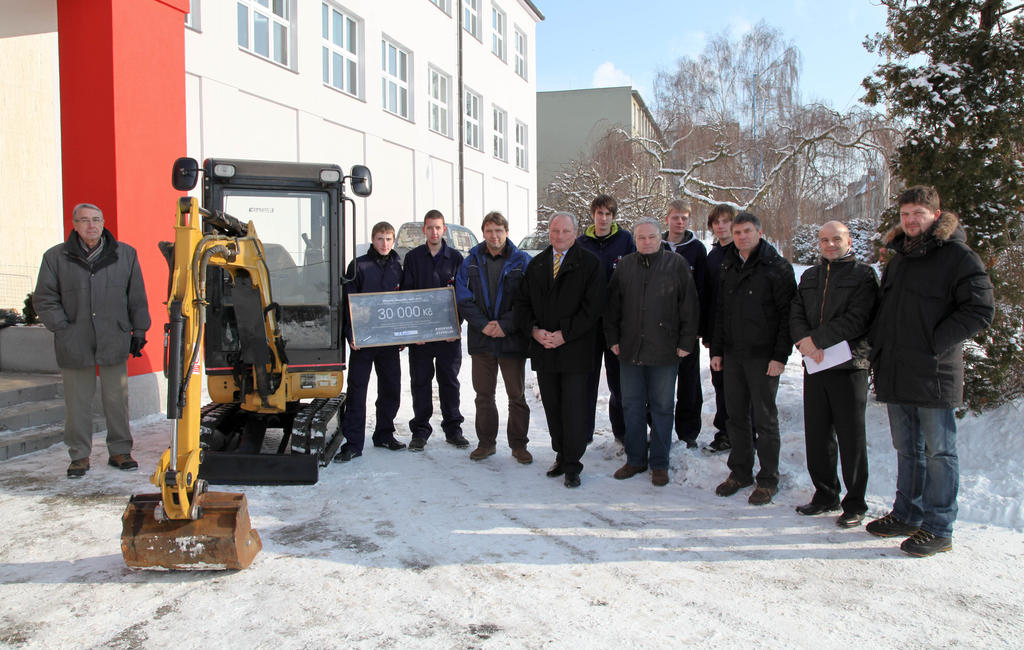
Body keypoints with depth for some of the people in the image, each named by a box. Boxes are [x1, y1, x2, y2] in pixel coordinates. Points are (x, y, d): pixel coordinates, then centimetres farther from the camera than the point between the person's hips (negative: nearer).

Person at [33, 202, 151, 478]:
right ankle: (79, 456, 17)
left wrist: (138, 331, 7)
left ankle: (119, 451, 19)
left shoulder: (125, 255, 7)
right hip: (74, 344, 0)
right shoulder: (56, 257, 4)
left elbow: (137, 298, 10)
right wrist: (62, 327, -3)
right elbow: (43, 299, 7)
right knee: (78, 402, 5)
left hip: (114, 342, 1)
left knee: (117, 399, 6)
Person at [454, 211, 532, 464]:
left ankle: (518, 444, 17)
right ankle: (486, 442, 23)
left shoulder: (522, 261, -2)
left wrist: (506, 325, -15)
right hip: (481, 339, 2)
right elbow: (463, 299, 0)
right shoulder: (471, 262, 5)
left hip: (512, 339, -2)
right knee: (483, 394, 11)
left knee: (517, 395, 5)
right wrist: (482, 324, -12)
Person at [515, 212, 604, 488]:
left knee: (574, 408, -3)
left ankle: (572, 465, 7)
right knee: (552, 406, 10)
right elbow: (522, 302, 12)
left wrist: (564, 334, -14)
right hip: (543, 348, 5)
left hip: (574, 349, -5)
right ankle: (561, 455, 24)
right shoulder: (536, 264, 13)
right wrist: (534, 330, -6)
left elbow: (593, 305, -10)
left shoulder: (589, 263, -2)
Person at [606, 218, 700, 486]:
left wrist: (686, 342, -5)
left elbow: (690, 306, -1)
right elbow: (612, 306, 12)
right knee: (632, 406, 9)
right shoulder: (625, 266, 8)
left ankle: (659, 464, 17)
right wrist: (613, 339, 7)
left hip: (664, 351, -3)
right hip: (630, 350, 3)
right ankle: (635, 459, 22)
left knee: (662, 407, 5)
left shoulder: (677, 265, 0)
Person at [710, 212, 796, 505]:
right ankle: (740, 472, 24)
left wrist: (780, 355, -15)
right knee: (736, 415, 11)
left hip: (763, 356, -5)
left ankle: (768, 479, 14)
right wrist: (716, 350, 11)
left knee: (765, 418, 2)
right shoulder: (729, 267, 12)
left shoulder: (778, 268, -6)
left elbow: (787, 314, -10)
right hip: (733, 354, 6)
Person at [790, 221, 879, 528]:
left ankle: (855, 503, 12)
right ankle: (825, 494, 25)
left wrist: (816, 339, -18)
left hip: (849, 366, -5)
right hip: (814, 366, 6)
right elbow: (796, 314, 8)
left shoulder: (863, 275, -1)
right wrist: (804, 339, -12)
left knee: (851, 438, 1)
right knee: (817, 434, 11)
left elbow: (856, 319, -14)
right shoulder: (809, 276, 17)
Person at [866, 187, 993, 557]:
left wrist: (935, 343, -16)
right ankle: (907, 515, 29)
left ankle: (938, 529, 12)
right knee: (907, 450, 17)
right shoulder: (897, 256, 15)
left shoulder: (958, 257, -7)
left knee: (939, 453, 3)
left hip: (934, 375, -7)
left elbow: (980, 311, -13)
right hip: (896, 374, 7)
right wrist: (879, 352, 11)